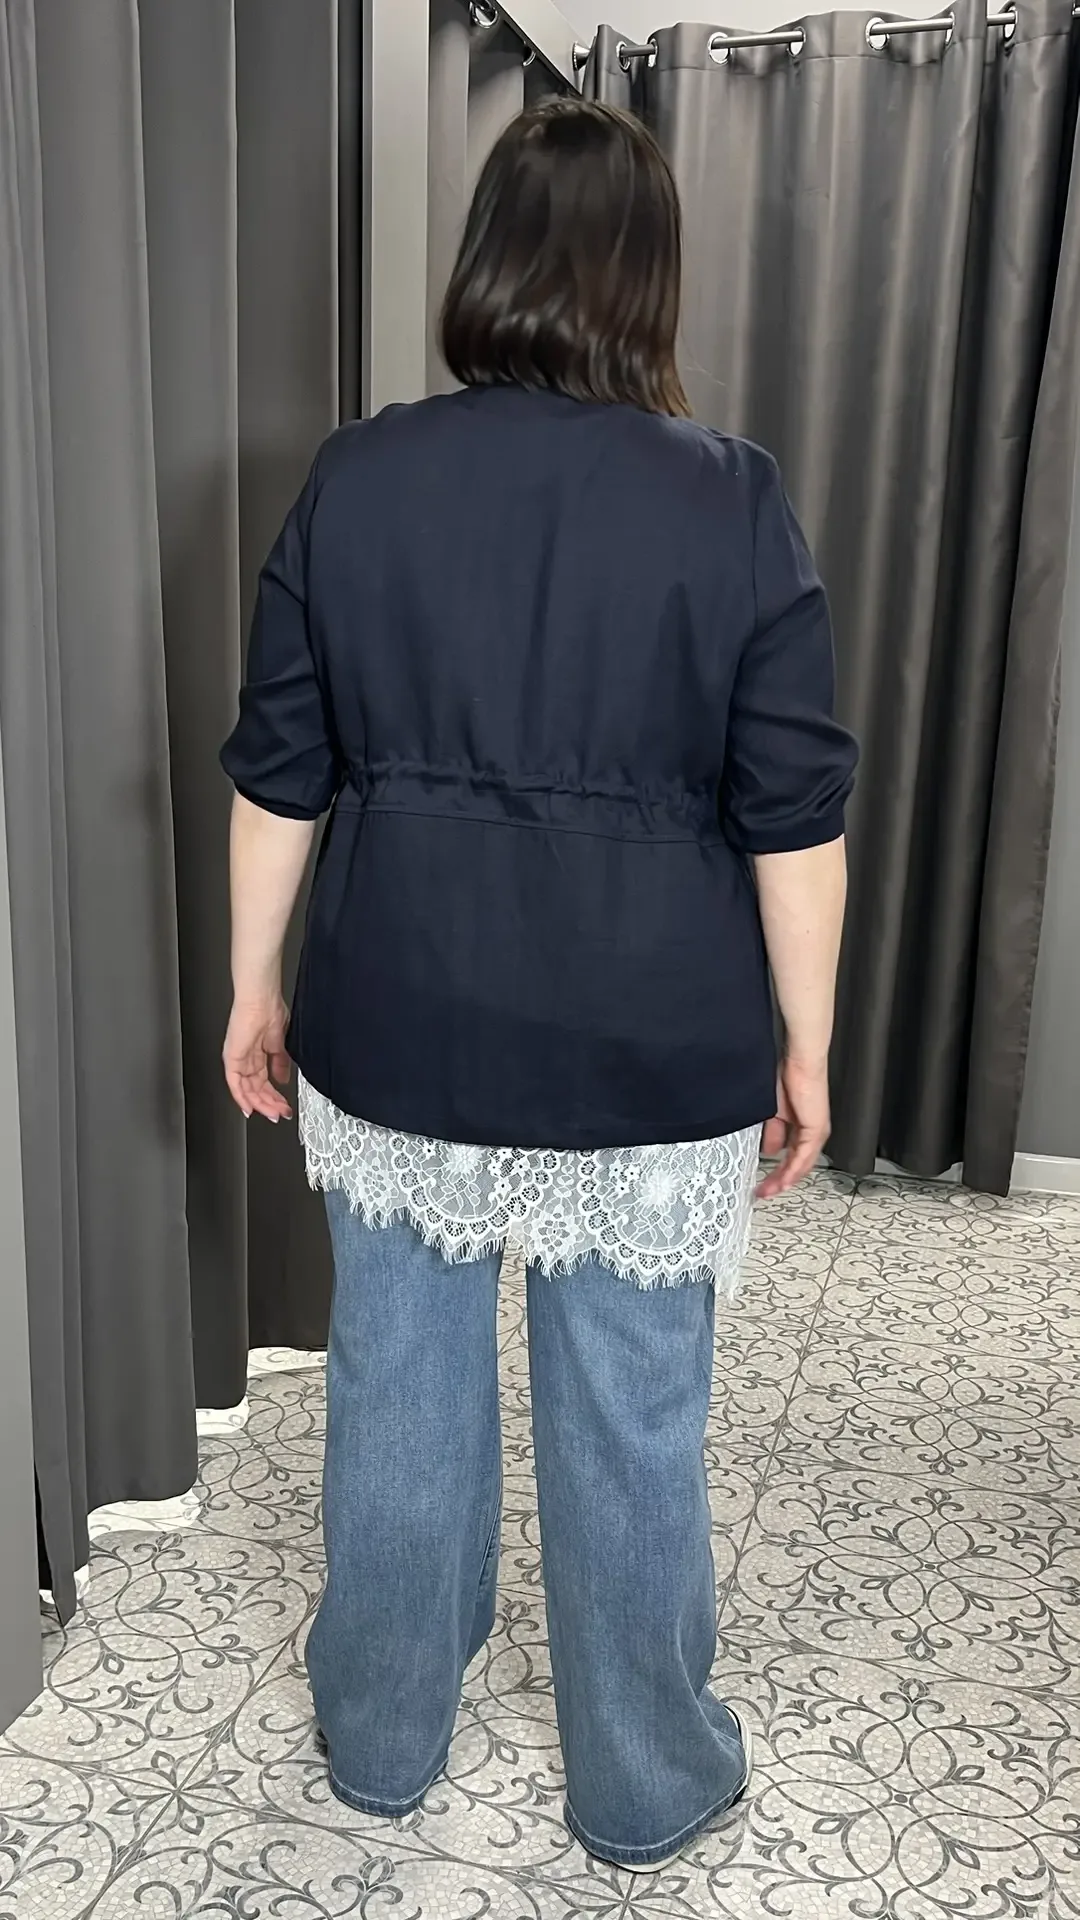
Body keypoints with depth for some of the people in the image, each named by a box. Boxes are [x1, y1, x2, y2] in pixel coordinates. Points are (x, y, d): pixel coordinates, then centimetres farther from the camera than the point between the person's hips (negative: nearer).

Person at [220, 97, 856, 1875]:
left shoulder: (358, 476, -2)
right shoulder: (730, 497, -8)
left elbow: (280, 773, 1)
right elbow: (793, 815, -7)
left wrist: (255, 985, 12)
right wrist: (805, 1048, 3)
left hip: (401, 1031, 2)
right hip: (647, 1052, -1)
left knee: (398, 1390, 18)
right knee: (632, 1422, 14)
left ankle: (381, 1742, 39)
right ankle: (644, 1790, 35)